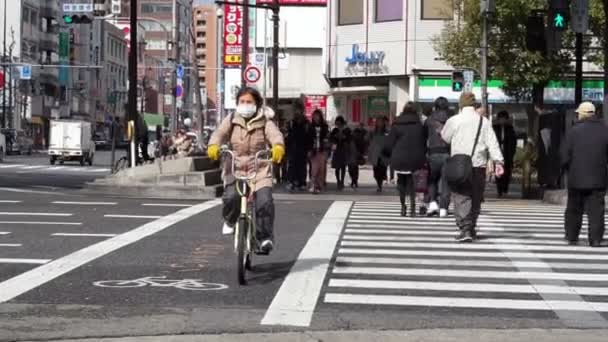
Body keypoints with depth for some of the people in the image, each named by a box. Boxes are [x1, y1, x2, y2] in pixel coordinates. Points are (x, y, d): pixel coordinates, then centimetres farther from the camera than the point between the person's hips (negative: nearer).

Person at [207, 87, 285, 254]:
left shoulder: (265, 123, 3)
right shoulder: (231, 121, 8)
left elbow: (275, 134, -16)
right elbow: (220, 133, -8)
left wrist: (278, 147, -41)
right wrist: (213, 146, -31)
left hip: (259, 170, -1)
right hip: (235, 168, 1)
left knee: (264, 201, -20)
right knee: (230, 197, -23)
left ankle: (265, 237, -5)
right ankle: (229, 221, 11)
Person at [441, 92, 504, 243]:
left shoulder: (454, 120, -1)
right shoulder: (484, 121, 4)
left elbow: (445, 137, 13)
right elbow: (492, 143, -2)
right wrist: (498, 161, -6)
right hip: (479, 165, 3)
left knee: (461, 198, -4)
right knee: (475, 198, 15)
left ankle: (465, 229, -18)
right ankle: (471, 229, 25)